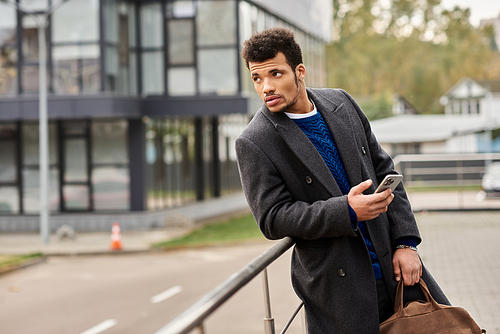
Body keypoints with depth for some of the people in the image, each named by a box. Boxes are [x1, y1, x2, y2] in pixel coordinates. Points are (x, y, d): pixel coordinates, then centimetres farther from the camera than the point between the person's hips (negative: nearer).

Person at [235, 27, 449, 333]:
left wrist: (405, 242, 1)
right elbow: (273, 218, -13)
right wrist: (347, 211, -24)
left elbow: (384, 171, 9)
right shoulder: (253, 143, -9)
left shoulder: (341, 104, 6)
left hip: (392, 261, 5)